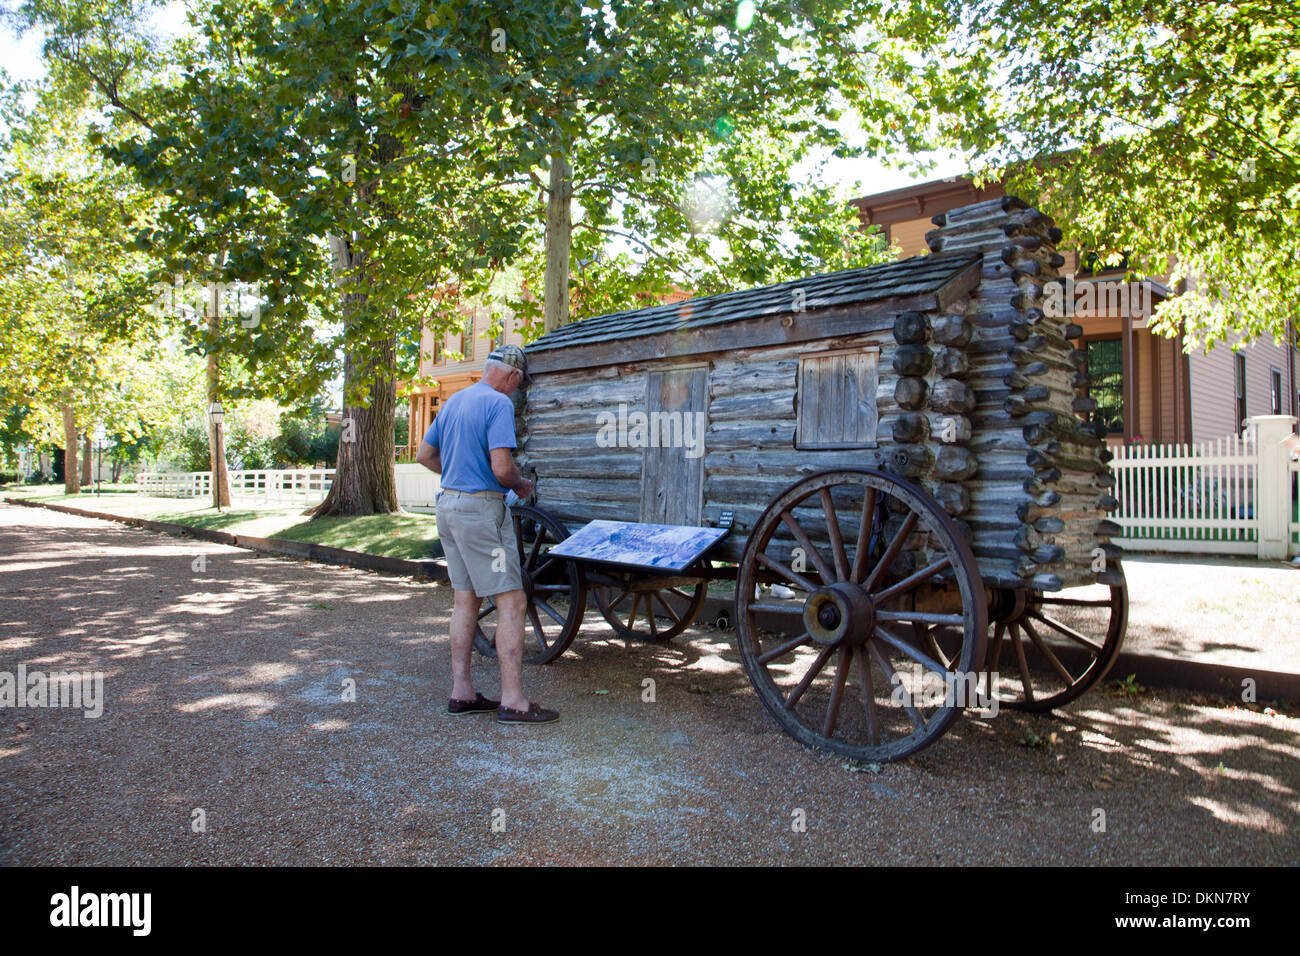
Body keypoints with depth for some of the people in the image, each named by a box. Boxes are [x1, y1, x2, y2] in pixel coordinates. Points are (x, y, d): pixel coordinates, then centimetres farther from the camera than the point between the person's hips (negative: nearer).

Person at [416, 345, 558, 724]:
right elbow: (501, 467, -21)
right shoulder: (499, 403, -12)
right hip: (481, 509, -9)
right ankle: (513, 700, -4)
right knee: (511, 602, -5)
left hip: (449, 504, 9)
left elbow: (425, 455, 19)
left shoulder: (453, 401, 14)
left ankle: (461, 692, 19)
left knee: (466, 599, 14)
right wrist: (521, 485, -2)